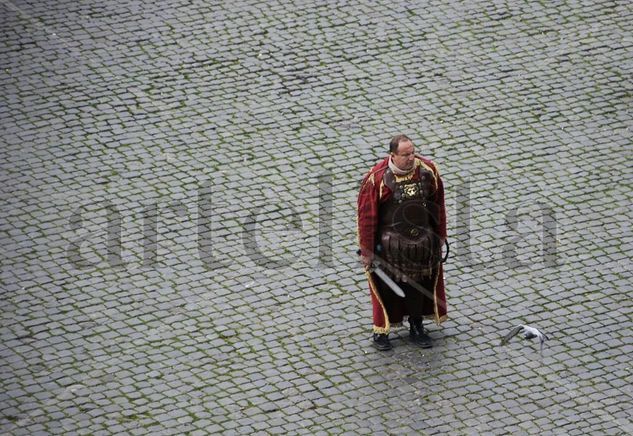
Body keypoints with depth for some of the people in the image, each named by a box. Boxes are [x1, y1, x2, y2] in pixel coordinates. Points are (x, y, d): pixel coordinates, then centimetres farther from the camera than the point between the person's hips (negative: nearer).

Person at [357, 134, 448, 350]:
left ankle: (417, 329, 30)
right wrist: (367, 250, -9)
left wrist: (440, 236, 12)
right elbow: (367, 216, -12)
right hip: (389, 245, -4)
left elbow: (438, 205, 7)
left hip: (421, 242, 4)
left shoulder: (428, 170, -5)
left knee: (419, 285, 14)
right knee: (387, 288, 5)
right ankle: (380, 332, 21)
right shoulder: (377, 178, -18)